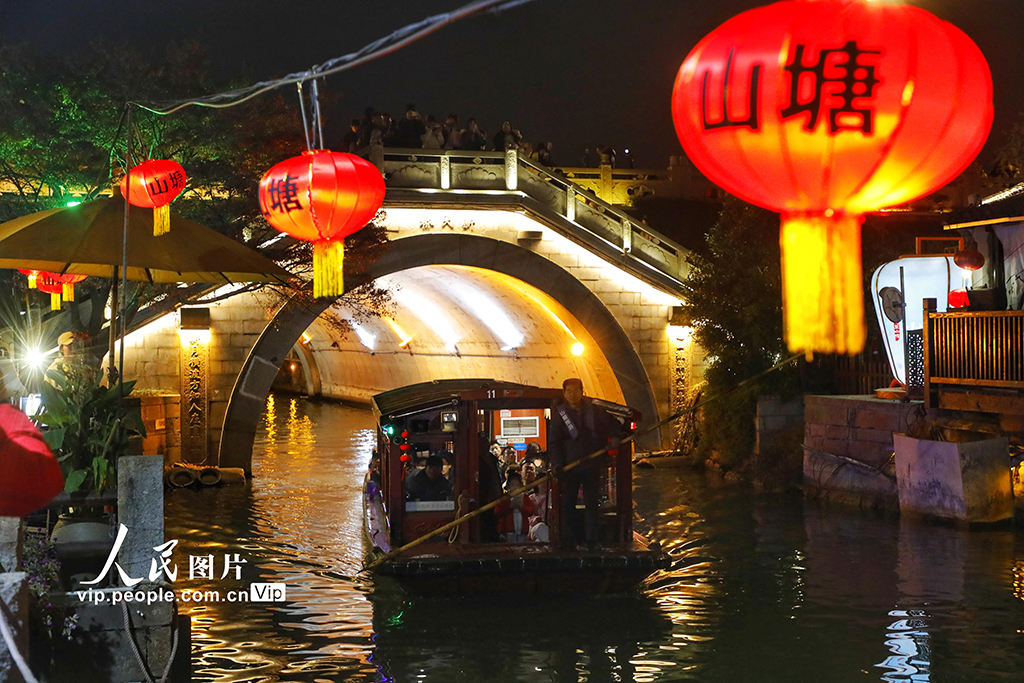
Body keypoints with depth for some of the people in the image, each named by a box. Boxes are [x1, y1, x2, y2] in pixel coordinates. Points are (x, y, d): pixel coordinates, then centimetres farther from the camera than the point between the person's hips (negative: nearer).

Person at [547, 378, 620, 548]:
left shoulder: (594, 409, 3)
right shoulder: (560, 413, 1)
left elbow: (609, 423, 17)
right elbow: (554, 442, -1)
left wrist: (613, 437, -4)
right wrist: (557, 464, -13)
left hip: (592, 465, 1)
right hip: (570, 466, -1)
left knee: (591, 504, 4)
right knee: (568, 504, 2)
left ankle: (592, 540, 9)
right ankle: (569, 539, 11)